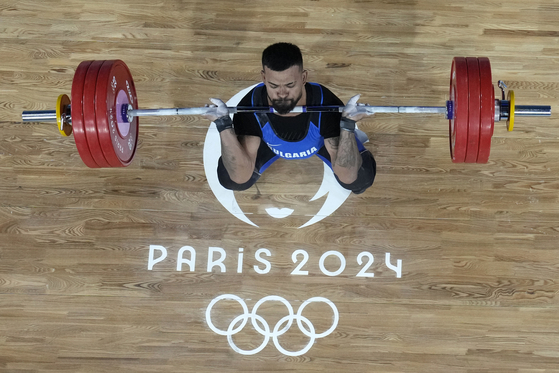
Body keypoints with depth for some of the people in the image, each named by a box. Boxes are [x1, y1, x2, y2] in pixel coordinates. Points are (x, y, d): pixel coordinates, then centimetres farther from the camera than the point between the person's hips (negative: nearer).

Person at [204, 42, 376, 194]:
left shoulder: (326, 103, -41)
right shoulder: (251, 106, -37)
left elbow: (348, 177, -38)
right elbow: (241, 177, -35)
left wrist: (348, 126, -53)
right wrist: (224, 125, -47)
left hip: (322, 140, -1)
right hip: (270, 143, 1)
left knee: (360, 179, -20)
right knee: (231, 180, -12)